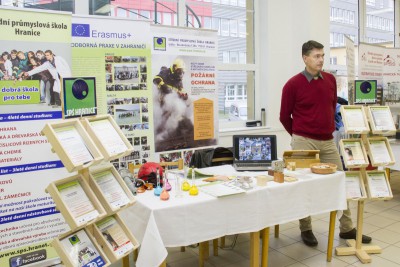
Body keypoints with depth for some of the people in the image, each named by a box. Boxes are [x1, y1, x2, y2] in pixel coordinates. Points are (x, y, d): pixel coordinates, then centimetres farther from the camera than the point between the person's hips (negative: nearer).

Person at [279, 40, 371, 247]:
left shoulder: (330, 80, 6)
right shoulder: (293, 84, -10)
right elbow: (284, 117, -2)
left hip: (328, 141, 5)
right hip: (304, 142, -5)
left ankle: (347, 228, 23)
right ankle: (306, 230, 19)